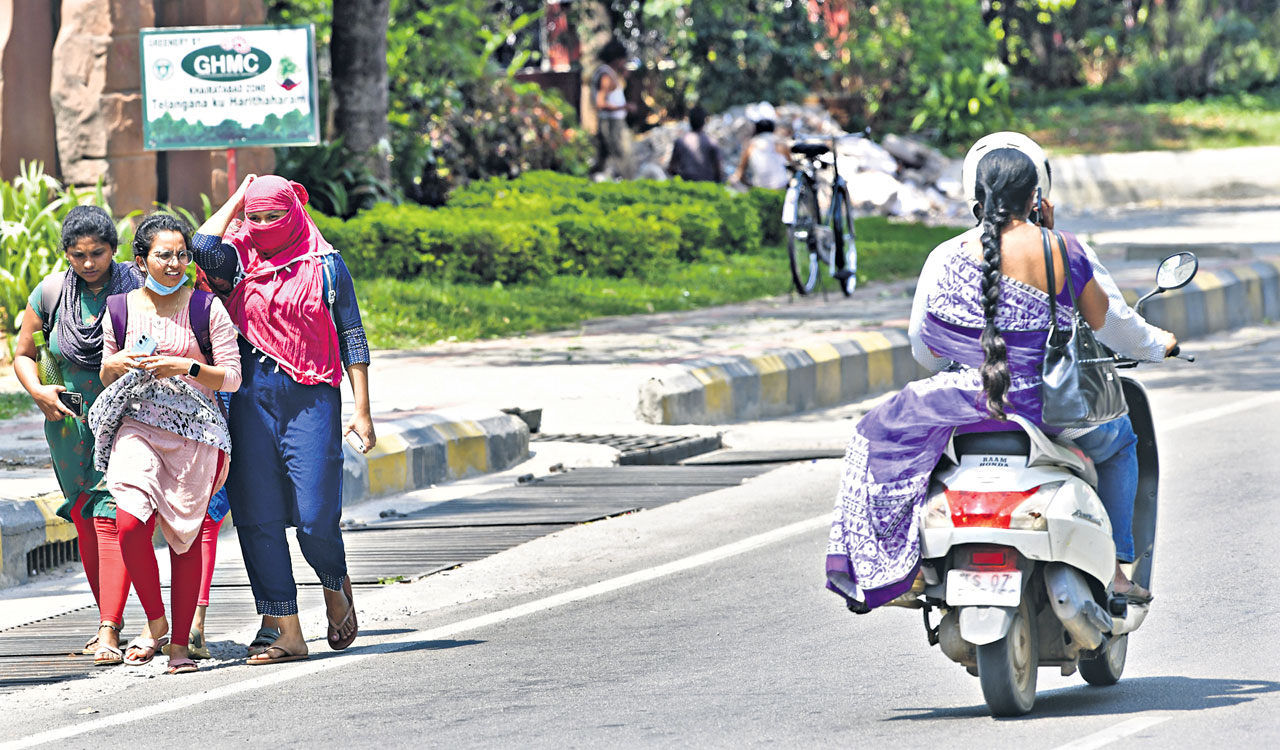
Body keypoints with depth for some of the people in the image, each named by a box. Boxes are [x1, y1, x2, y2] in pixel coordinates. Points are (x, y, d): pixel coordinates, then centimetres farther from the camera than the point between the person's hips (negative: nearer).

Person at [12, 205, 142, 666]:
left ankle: (109, 633, -19)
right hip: (70, 424, 4)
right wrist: (38, 391, -6)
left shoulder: (138, 292, -9)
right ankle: (110, 618, 26)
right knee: (84, 519, 11)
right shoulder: (50, 293, -1)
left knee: (112, 519, -14)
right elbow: (23, 353, 11)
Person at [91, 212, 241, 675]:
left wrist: (186, 368, -15)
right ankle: (155, 622, 3)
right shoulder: (120, 309, 7)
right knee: (130, 525, -18)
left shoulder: (206, 309, -1)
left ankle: (180, 642, 11)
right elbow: (108, 376, 19)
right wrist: (118, 363, -4)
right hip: (139, 427, 1)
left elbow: (232, 378, -1)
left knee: (186, 536, 0)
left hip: (196, 432, -1)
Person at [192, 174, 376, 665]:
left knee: (316, 518, -9)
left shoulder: (324, 265, 3)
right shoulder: (242, 258, 8)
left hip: (311, 398, -3)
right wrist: (236, 200, 0)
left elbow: (351, 338, 5)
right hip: (252, 398, 3)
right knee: (258, 517, -1)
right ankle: (283, 629, 4)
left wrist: (361, 412, 0)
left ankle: (336, 585, 24)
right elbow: (203, 247, -15)